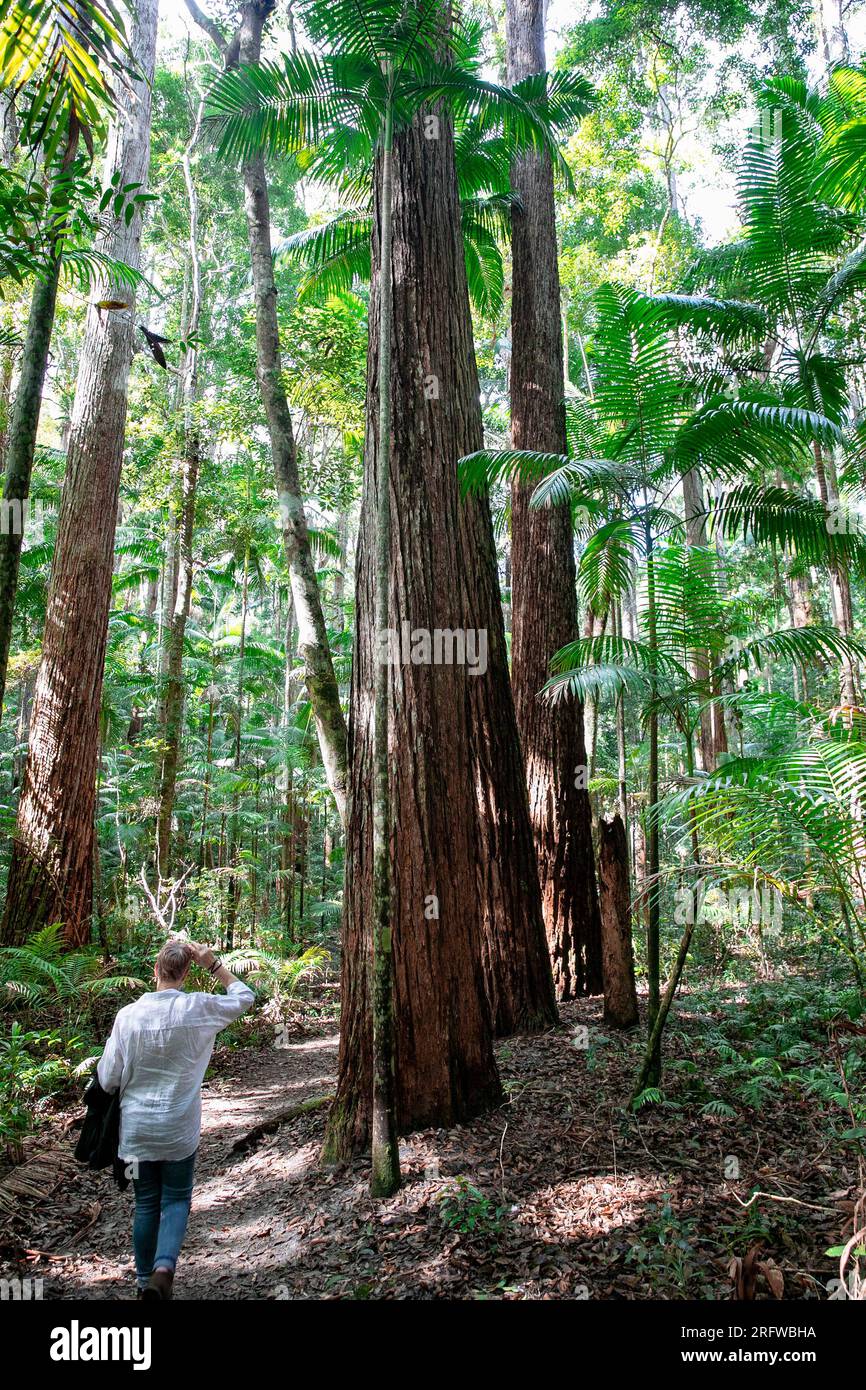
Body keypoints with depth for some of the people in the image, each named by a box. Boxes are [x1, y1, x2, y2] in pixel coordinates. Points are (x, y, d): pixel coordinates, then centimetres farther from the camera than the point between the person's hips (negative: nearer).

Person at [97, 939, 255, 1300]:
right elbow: (244, 997, 4)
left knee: (146, 1204, 18)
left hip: (136, 1130, 1)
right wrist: (214, 965, 0)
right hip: (179, 1130, -1)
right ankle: (164, 1267, -5)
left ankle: (145, 1280, 29)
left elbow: (107, 1079, -5)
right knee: (176, 1199, 15)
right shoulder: (198, 1009, -14)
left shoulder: (128, 1015, -12)